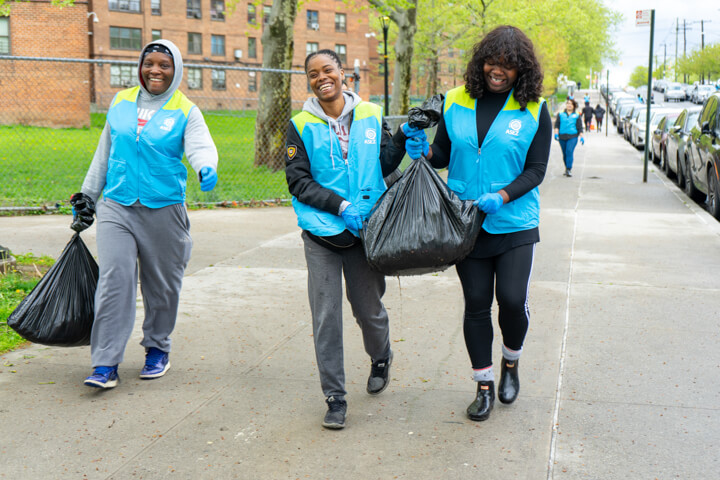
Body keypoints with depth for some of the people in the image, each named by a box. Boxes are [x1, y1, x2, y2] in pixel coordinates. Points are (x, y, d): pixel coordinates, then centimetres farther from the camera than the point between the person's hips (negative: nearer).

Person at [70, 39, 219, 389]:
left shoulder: (185, 111, 1)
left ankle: (157, 348, 30)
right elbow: (104, 153, 19)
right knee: (114, 280, -9)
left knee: (162, 284, 9)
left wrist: (207, 169, -38)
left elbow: (201, 146, -15)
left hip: (164, 211, -1)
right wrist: (87, 195, 21)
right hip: (117, 207, 2)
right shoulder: (120, 102, 10)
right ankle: (105, 363, -5)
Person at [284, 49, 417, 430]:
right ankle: (335, 397, 9)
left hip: (366, 228, 1)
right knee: (326, 316, -2)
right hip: (322, 231, -1)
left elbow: (384, 166, 10)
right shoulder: (302, 125, 0)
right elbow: (298, 182, -5)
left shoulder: (370, 115, 6)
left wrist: (403, 139, -7)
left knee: (369, 308, 11)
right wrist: (341, 205, -16)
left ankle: (380, 359, 43)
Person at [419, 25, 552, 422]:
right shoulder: (456, 102, 4)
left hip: (515, 224, -2)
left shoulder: (534, 110, -2)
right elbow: (443, 154, 11)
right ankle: (484, 385, 22)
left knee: (512, 299, -9)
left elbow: (536, 170, -4)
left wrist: (501, 197, -19)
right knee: (476, 304, 7)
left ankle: (511, 362, 23)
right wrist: (424, 151, -11)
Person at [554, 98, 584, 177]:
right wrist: (556, 133, -6)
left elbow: (580, 127, 9)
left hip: (572, 137, -2)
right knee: (565, 154, 8)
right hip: (562, 137, 2)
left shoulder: (576, 116, 10)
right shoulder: (560, 115, 12)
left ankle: (569, 169, -18)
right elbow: (557, 124, 8)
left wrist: (581, 136, 1)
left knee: (569, 152, -18)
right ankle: (567, 169, 24)